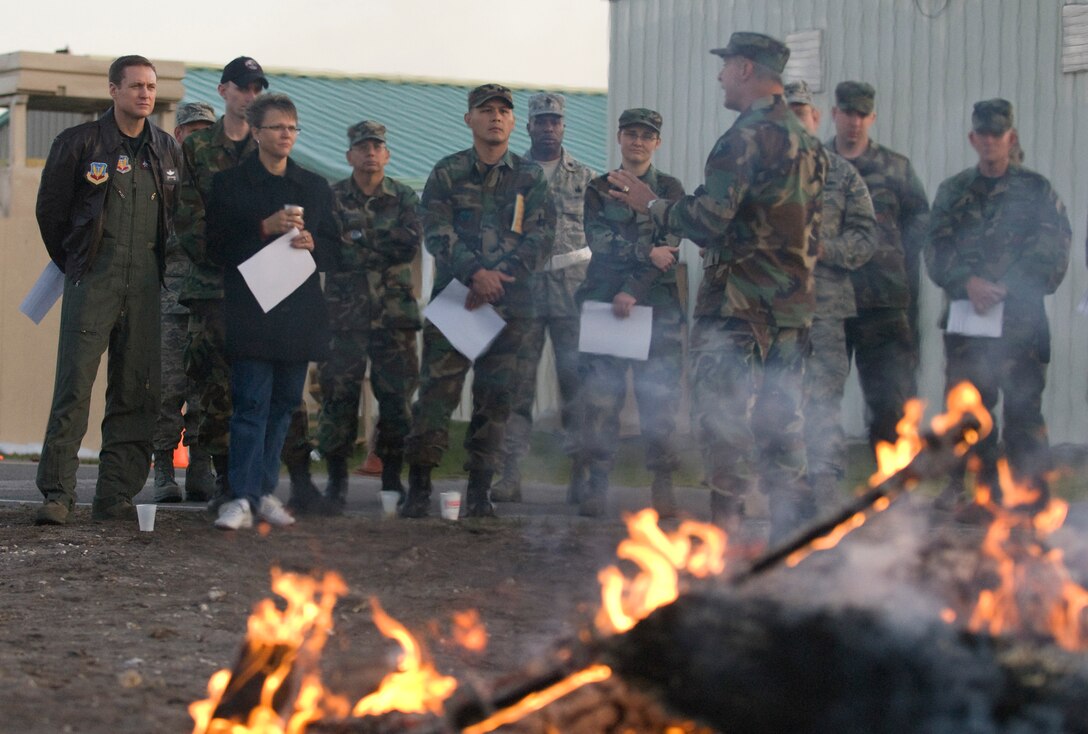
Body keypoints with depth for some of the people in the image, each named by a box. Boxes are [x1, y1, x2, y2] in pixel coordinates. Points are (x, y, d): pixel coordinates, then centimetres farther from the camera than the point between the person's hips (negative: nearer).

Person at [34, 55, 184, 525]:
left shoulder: (168, 151, 12)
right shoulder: (79, 143, 0)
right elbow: (50, 209, 8)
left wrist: (161, 266, 15)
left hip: (146, 286, 4)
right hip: (93, 282, -4)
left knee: (137, 392, 2)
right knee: (74, 385, -11)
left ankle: (115, 497, 6)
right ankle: (57, 494, -10)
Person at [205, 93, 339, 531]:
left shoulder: (315, 187, 16)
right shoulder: (229, 183, 4)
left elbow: (334, 251, 16)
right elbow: (216, 245, -5)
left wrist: (313, 243, -7)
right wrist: (264, 228, -16)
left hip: (299, 312, 5)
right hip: (251, 311, -4)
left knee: (283, 404, 7)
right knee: (251, 404, -10)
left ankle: (265, 492, 15)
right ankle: (242, 498, -12)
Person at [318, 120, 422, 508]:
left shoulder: (404, 199, 11)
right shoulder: (331, 198, 8)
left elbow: (411, 244, -6)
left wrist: (359, 239, -10)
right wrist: (384, 248, -14)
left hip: (394, 314, 1)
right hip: (344, 313, -1)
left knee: (397, 396, 0)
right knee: (339, 395, -2)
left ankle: (392, 477, 8)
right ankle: (336, 477, 6)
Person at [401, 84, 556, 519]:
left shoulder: (530, 178, 11)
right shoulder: (447, 173, 8)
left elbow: (541, 237, 1)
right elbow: (437, 232, -3)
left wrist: (499, 277, -14)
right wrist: (475, 272, -19)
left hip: (510, 304, 1)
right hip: (453, 298, -1)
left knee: (495, 399, 3)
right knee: (437, 391, -7)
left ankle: (479, 491, 9)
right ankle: (418, 487, -1)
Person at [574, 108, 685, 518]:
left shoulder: (670, 190, 9)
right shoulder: (598, 190, 13)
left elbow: (669, 248, -2)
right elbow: (598, 239, -2)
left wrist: (633, 290, -12)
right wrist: (646, 252, -13)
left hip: (656, 306, -1)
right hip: (603, 301, 1)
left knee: (659, 399, -5)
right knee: (600, 399, -4)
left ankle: (663, 488, -1)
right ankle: (596, 485, -1)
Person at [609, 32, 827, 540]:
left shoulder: (746, 136, -14)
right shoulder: (806, 142, 15)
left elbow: (708, 219, -18)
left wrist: (651, 204, -4)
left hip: (737, 302, -8)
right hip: (793, 304, 9)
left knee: (722, 414, -6)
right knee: (779, 419, 11)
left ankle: (725, 527, -8)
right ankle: (789, 531, 12)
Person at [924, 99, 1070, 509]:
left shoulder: (1036, 191, 7)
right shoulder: (953, 192, 15)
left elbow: (1053, 253, -2)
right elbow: (937, 248, 5)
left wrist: (1003, 289, -12)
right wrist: (968, 282, -13)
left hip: (1020, 321, -3)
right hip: (965, 320, 3)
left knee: (1023, 406, -7)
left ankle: (1033, 494, -4)